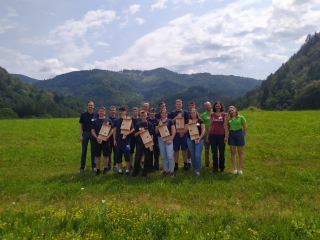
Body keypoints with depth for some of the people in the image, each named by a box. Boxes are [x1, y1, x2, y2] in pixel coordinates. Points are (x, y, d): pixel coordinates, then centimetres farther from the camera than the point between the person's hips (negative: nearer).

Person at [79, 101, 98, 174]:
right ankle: (82, 167, 14)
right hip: (85, 133, 0)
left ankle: (94, 166, 18)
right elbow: (80, 125, 2)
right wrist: (81, 135, -5)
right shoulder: (83, 114, 2)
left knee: (93, 151, 8)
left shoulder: (96, 114, 2)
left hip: (93, 134, 1)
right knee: (84, 151, 3)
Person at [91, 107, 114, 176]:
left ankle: (105, 169, 16)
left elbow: (112, 130, 4)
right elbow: (92, 131, 5)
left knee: (106, 155, 3)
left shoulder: (108, 120, 3)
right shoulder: (95, 121, 7)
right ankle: (98, 169, 15)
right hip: (97, 140, 1)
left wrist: (108, 136, -12)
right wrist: (97, 138, -10)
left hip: (106, 140, -1)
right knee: (97, 155, 5)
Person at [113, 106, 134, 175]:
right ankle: (120, 170, 16)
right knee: (118, 155, 5)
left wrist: (127, 134, -17)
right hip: (118, 140, 3)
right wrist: (114, 140, 5)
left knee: (127, 155, -3)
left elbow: (133, 129, -1)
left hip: (126, 139, -3)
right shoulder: (117, 120, 11)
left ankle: (127, 170, 6)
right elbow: (114, 130, 12)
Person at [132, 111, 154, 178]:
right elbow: (135, 134, 8)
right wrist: (140, 132, -12)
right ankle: (135, 173, 14)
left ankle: (144, 173, 16)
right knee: (137, 158, 0)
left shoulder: (149, 124, 1)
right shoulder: (138, 124, 7)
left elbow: (151, 135, 0)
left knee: (147, 159, 4)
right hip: (140, 143, 1)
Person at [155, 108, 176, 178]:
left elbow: (174, 131, -3)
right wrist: (158, 126, -9)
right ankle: (165, 170, 20)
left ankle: (171, 171, 3)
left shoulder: (170, 121, 1)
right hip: (160, 139, 3)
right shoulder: (158, 122, 10)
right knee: (163, 156, 9)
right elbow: (156, 132, 9)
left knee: (170, 156, -7)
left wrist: (171, 140, -10)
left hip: (168, 139, -3)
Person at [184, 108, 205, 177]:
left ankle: (198, 171, 2)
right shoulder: (188, 121, 10)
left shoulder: (200, 121, 2)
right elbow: (185, 131, 4)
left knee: (197, 155, -10)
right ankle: (195, 169, 21)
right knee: (192, 155, 9)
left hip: (198, 140, -3)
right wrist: (188, 124, -8)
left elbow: (203, 130, -2)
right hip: (190, 140, 3)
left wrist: (199, 139, -9)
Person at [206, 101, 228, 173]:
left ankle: (222, 167, 19)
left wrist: (226, 136, -8)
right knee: (214, 152, 6)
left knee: (221, 152, 5)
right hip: (213, 135, 2)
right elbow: (210, 126, 11)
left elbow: (226, 126, -2)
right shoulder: (212, 115, 9)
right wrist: (207, 135, 9)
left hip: (221, 135, -2)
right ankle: (215, 167, 17)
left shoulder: (224, 115, 1)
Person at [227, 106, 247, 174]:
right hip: (231, 135, 3)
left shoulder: (241, 117, -1)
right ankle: (235, 169, 11)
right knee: (233, 153, 3)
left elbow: (245, 127, 0)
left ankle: (240, 169, 11)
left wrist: (242, 136, 1)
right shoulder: (229, 119, 7)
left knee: (240, 153, 3)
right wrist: (231, 133, 6)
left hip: (239, 134, -3)